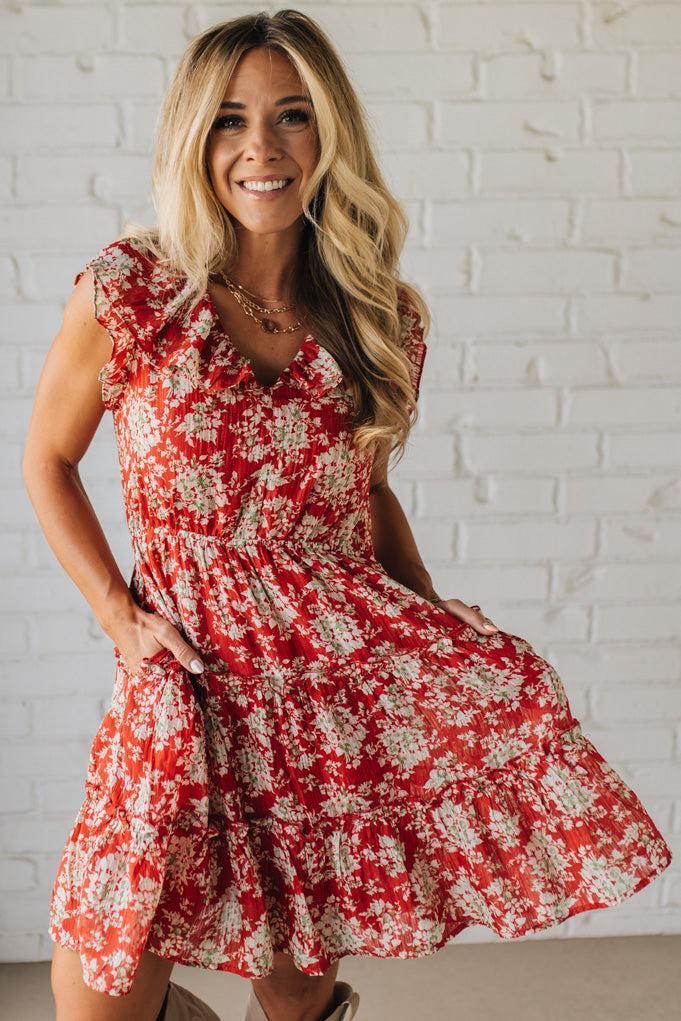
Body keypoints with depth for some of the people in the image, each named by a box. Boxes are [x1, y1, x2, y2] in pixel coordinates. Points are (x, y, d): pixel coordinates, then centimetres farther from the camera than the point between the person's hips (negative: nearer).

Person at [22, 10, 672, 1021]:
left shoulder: (382, 318, 2)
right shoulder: (128, 292, -6)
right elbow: (48, 461, 6)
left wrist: (444, 635, 5)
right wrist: (119, 614, -3)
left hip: (346, 642, 2)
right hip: (194, 658, -2)